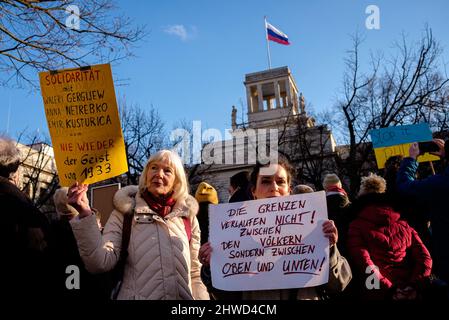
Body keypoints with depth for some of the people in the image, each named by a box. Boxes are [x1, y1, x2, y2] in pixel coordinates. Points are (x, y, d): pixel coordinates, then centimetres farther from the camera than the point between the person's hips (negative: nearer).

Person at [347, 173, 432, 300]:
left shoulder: (356, 226, 9)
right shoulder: (404, 225, 18)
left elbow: (364, 263, -5)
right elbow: (424, 258, 7)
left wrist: (391, 291, -5)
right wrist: (414, 286, 0)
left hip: (379, 291, -1)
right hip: (411, 292, 2)